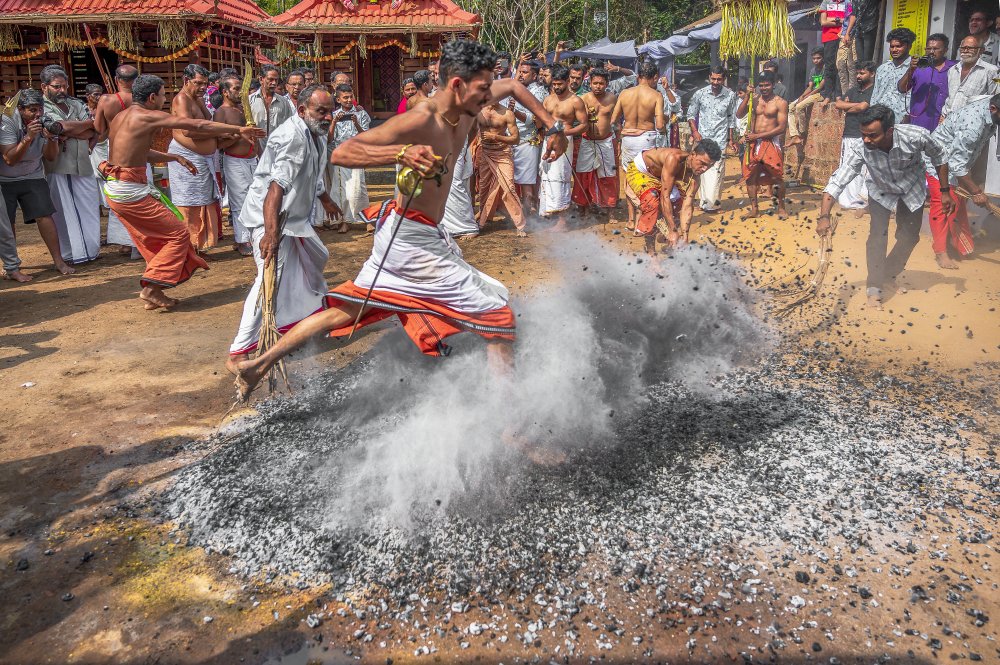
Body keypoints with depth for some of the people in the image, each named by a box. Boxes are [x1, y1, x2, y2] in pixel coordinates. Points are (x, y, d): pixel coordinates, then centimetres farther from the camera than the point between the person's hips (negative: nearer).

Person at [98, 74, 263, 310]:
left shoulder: (121, 116, 16)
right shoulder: (149, 116, -11)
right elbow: (198, 125, -11)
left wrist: (175, 157, 26)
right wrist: (239, 130, -7)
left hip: (114, 189, 9)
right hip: (131, 191, -9)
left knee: (153, 241, 18)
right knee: (178, 234, 0)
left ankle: (153, 293, 22)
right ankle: (151, 288, -3)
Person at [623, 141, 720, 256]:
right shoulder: (674, 158, -40)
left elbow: (687, 207, -18)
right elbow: (665, 196, -41)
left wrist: (684, 237, -27)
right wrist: (672, 231, -39)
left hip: (658, 177, 8)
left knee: (680, 204, 1)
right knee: (652, 201, -32)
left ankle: (671, 246, 20)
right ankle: (650, 251, -19)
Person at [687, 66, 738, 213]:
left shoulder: (730, 95, 2)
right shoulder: (700, 94, 0)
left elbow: (732, 118, 11)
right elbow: (691, 114, 8)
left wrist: (731, 139, 12)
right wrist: (695, 131, -5)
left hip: (720, 139, -1)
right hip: (702, 137, 1)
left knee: (716, 170, -9)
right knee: (704, 169, 2)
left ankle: (711, 202, -8)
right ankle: (708, 202, 10)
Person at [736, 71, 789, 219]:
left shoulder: (780, 103, -4)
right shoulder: (754, 99, 8)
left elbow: (781, 127, -10)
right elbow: (739, 114, 1)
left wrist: (758, 135, -14)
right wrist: (747, 96, -9)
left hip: (772, 142, -4)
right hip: (753, 143, 4)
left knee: (778, 177, -3)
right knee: (750, 175, 3)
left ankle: (781, 207, 13)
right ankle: (754, 209, 12)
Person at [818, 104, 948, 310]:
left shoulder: (916, 137, -36)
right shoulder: (862, 151, -37)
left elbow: (939, 158, -15)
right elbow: (837, 182, -40)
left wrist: (945, 192, -9)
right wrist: (824, 216, -53)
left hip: (912, 189, 1)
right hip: (881, 191, -1)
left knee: (909, 236, 7)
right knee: (878, 234, -15)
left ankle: (889, 274, 33)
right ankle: (874, 287, -4)